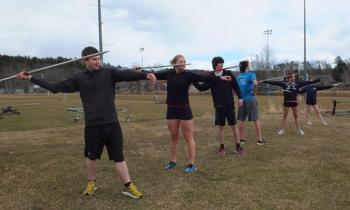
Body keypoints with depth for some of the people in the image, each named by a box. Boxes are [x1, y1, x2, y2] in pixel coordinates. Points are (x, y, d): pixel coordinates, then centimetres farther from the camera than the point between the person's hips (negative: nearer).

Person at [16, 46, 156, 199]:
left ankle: (128, 186, 13)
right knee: (92, 156, 15)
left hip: (111, 123, -1)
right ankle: (91, 183, 37)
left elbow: (127, 74, -17)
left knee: (118, 156, 4)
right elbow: (56, 87, 6)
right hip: (92, 125, 1)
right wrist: (31, 78, 4)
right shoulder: (79, 78, 4)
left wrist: (145, 75, -36)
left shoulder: (109, 73, 0)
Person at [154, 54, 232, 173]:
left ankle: (192, 164, 10)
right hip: (171, 109, 3)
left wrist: (219, 78, -26)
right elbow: (155, 75, 12)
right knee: (173, 136, 13)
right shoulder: (168, 74, 3)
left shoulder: (188, 75, -6)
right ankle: (173, 162, 27)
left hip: (184, 109, -3)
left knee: (188, 137, 2)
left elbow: (203, 78, -16)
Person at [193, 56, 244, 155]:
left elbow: (235, 86, 3)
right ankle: (222, 147, 19)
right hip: (218, 105, 1)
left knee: (233, 125, 5)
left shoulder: (228, 73, -1)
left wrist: (240, 97, 0)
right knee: (221, 126, 8)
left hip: (229, 104, 0)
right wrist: (194, 81, -12)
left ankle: (238, 146, 16)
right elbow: (202, 88, -1)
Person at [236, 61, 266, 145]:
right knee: (256, 119, 1)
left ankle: (242, 139, 12)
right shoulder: (251, 74, -6)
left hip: (241, 99, 4)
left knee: (241, 119, 8)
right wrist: (254, 92, -10)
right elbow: (255, 83, -23)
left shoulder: (238, 76, 10)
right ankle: (259, 139, 4)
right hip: (250, 98, -4)